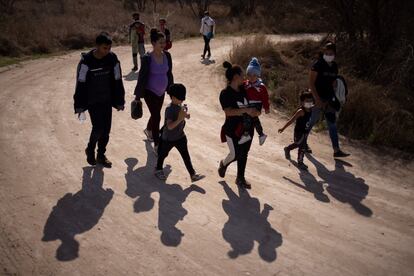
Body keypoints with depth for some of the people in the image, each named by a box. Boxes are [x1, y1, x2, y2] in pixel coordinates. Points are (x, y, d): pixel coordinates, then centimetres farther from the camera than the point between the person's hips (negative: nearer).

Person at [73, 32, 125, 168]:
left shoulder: (112, 58, -7)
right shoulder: (86, 60, -17)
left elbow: (117, 81, 1)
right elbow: (80, 84, -11)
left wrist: (119, 101, 4)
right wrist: (80, 105, -9)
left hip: (107, 100, 4)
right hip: (92, 101, -4)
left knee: (106, 129, 7)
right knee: (98, 128, -10)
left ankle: (101, 155, 26)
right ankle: (90, 150, 19)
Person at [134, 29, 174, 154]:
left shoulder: (167, 56, -4)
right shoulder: (147, 58, -20)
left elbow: (169, 74, 7)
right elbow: (142, 77, -16)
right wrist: (138, 96, -12)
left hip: (161, 92, 6)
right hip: (150, 92, -6)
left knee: (155, 114, 21)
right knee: (157, 116, -8)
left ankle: (148, 130, 51)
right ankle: (157, 145, 4)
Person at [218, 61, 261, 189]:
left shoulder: (243, 89, 2)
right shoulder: (225, 93, -17)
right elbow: (228, 112, -28)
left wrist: (255, 111, -4)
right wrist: (246, 110, -34)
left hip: (247, 128, 6)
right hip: (232, 129, -6)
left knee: (244, 154, 14)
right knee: (235, 154, -1)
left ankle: (240, 179, 30)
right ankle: (223, 164, 33)